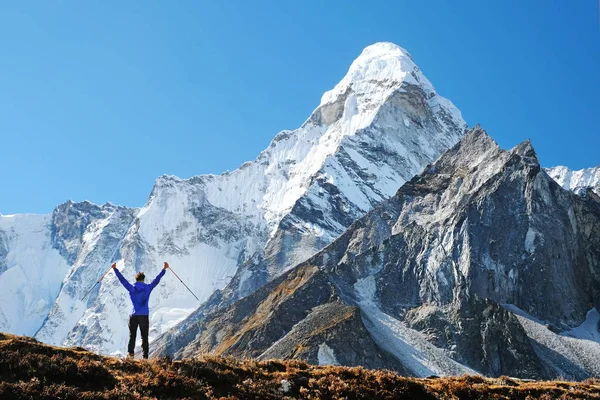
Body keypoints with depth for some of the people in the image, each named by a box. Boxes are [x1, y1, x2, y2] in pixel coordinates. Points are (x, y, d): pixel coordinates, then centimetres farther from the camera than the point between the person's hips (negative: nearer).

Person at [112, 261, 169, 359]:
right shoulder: (148, 288, -1)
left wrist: (115, 269, 17)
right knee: (144, 337, 3)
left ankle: (130, 353, -2)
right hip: (144, 316, -1)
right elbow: (157, 279, 5)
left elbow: (122, 279, 8)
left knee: (132, 336, 10)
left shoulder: (131, 288, 1)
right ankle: (145, 356, -1)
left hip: (133, 316, 1)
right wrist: (164, 269, 12)